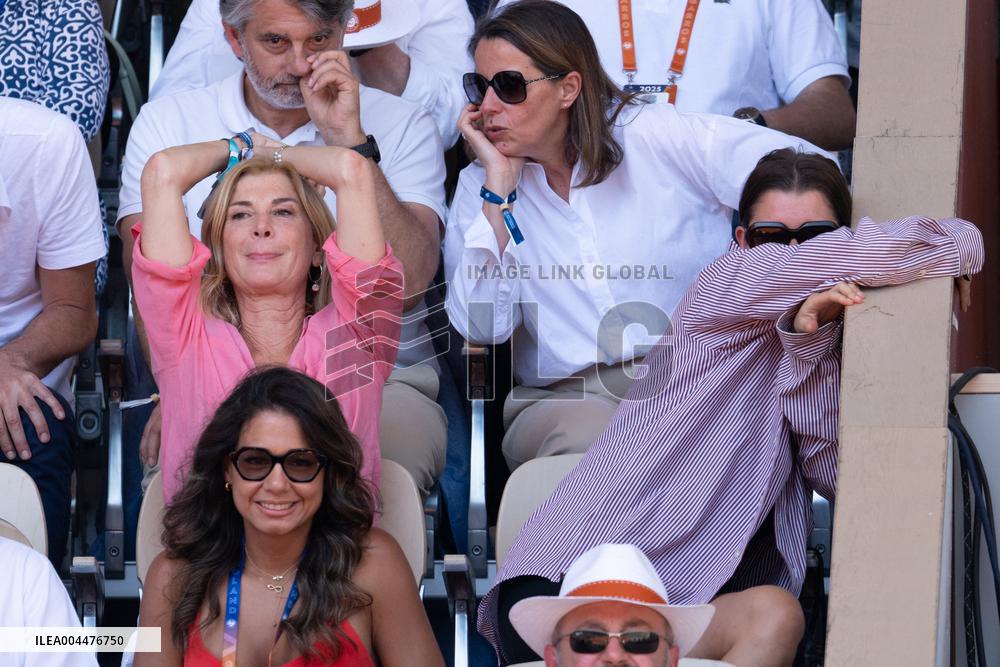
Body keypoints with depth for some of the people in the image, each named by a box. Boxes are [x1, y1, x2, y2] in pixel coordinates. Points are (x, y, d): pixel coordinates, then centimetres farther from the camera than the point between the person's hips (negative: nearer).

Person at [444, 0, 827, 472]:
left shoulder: (656, 138, 2)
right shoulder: (480, 188, 10)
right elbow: (481, 327, -4)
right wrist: (499, 184, -5)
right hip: (565, 395, 1)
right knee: (582, 437, -35)